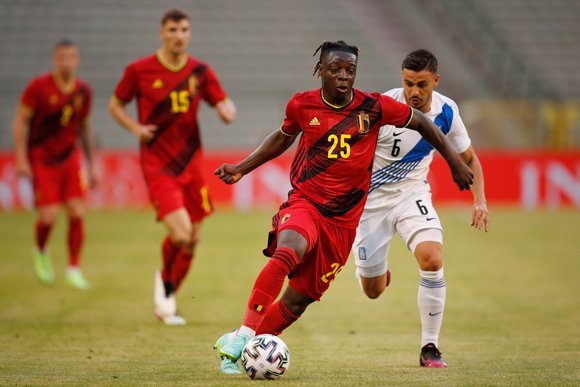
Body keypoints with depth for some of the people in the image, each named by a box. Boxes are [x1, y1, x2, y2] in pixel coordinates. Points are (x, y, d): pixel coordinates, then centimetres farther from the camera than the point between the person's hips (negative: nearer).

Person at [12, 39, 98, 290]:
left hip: (70, 158, 4)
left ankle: (74, 268, 4)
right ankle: (41, 251, 23)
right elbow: (20, 121, -6)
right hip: (42, 159, -4)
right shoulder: (39, 87, -10)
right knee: (48, 217, -10)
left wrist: (92, 164, 15)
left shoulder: (83, 91, 3)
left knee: (77, 213, -8)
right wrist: (21, 159, -12)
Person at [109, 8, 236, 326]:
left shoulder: (200, 71, 4)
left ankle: (167, 301, 29)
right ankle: (165, 282, 10)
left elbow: (225, 106, 8)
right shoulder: (139, 70, -4)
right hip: (157, 165, -4)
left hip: (191, 164, 4)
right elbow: (115, 105, 8)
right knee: (180, 233, -20)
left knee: (192, 240, 8)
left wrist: (226, 111, -16)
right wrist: (136, 128, -9)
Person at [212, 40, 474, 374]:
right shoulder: (301, 105, -1)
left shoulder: (374, 107, -5)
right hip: (304, 203, -1)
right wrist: (241, 169, 18)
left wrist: (456, 163, 13)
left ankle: (237, 347, 18)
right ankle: (245, 332, -33)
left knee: (301, 298, 2)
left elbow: (422, 123, 10)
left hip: (343, 219, 1)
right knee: (289, 250, -35)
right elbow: (283, 138, 21)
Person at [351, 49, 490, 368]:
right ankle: (373, 269, 47)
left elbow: (468, 158, 6)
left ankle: (429, 348, -12)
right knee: (373, 291, 6)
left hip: (412, 194, 2)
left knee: (432, 260, -26)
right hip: (371, 198, -2)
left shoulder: (446, 112, -10)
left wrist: (479, 200, -8)